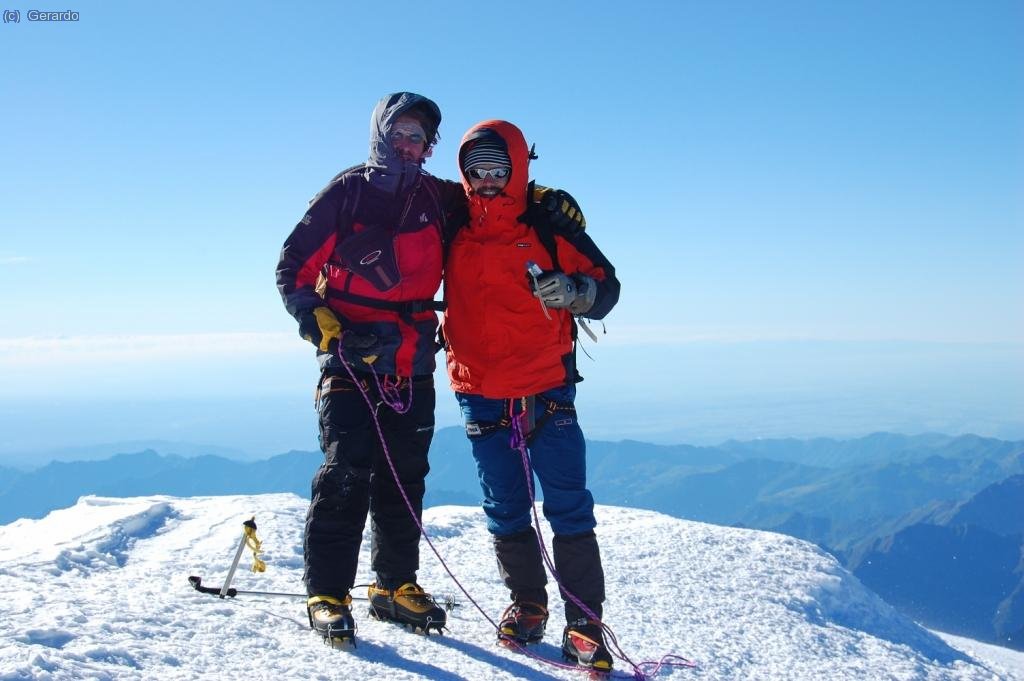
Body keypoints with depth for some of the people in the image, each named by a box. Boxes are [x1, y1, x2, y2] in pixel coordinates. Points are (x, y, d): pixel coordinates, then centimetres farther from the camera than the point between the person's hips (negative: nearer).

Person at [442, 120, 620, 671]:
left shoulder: (549, 225, -1)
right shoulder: (453, 231, 7)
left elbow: (605, 285, -2)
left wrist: (572, 290, -21)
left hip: (547, 392, -3)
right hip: (480, 394, 3)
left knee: (569, 509, -3)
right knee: (505, 512, 11)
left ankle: (584, 623, 5)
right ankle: (527, 604, 27)